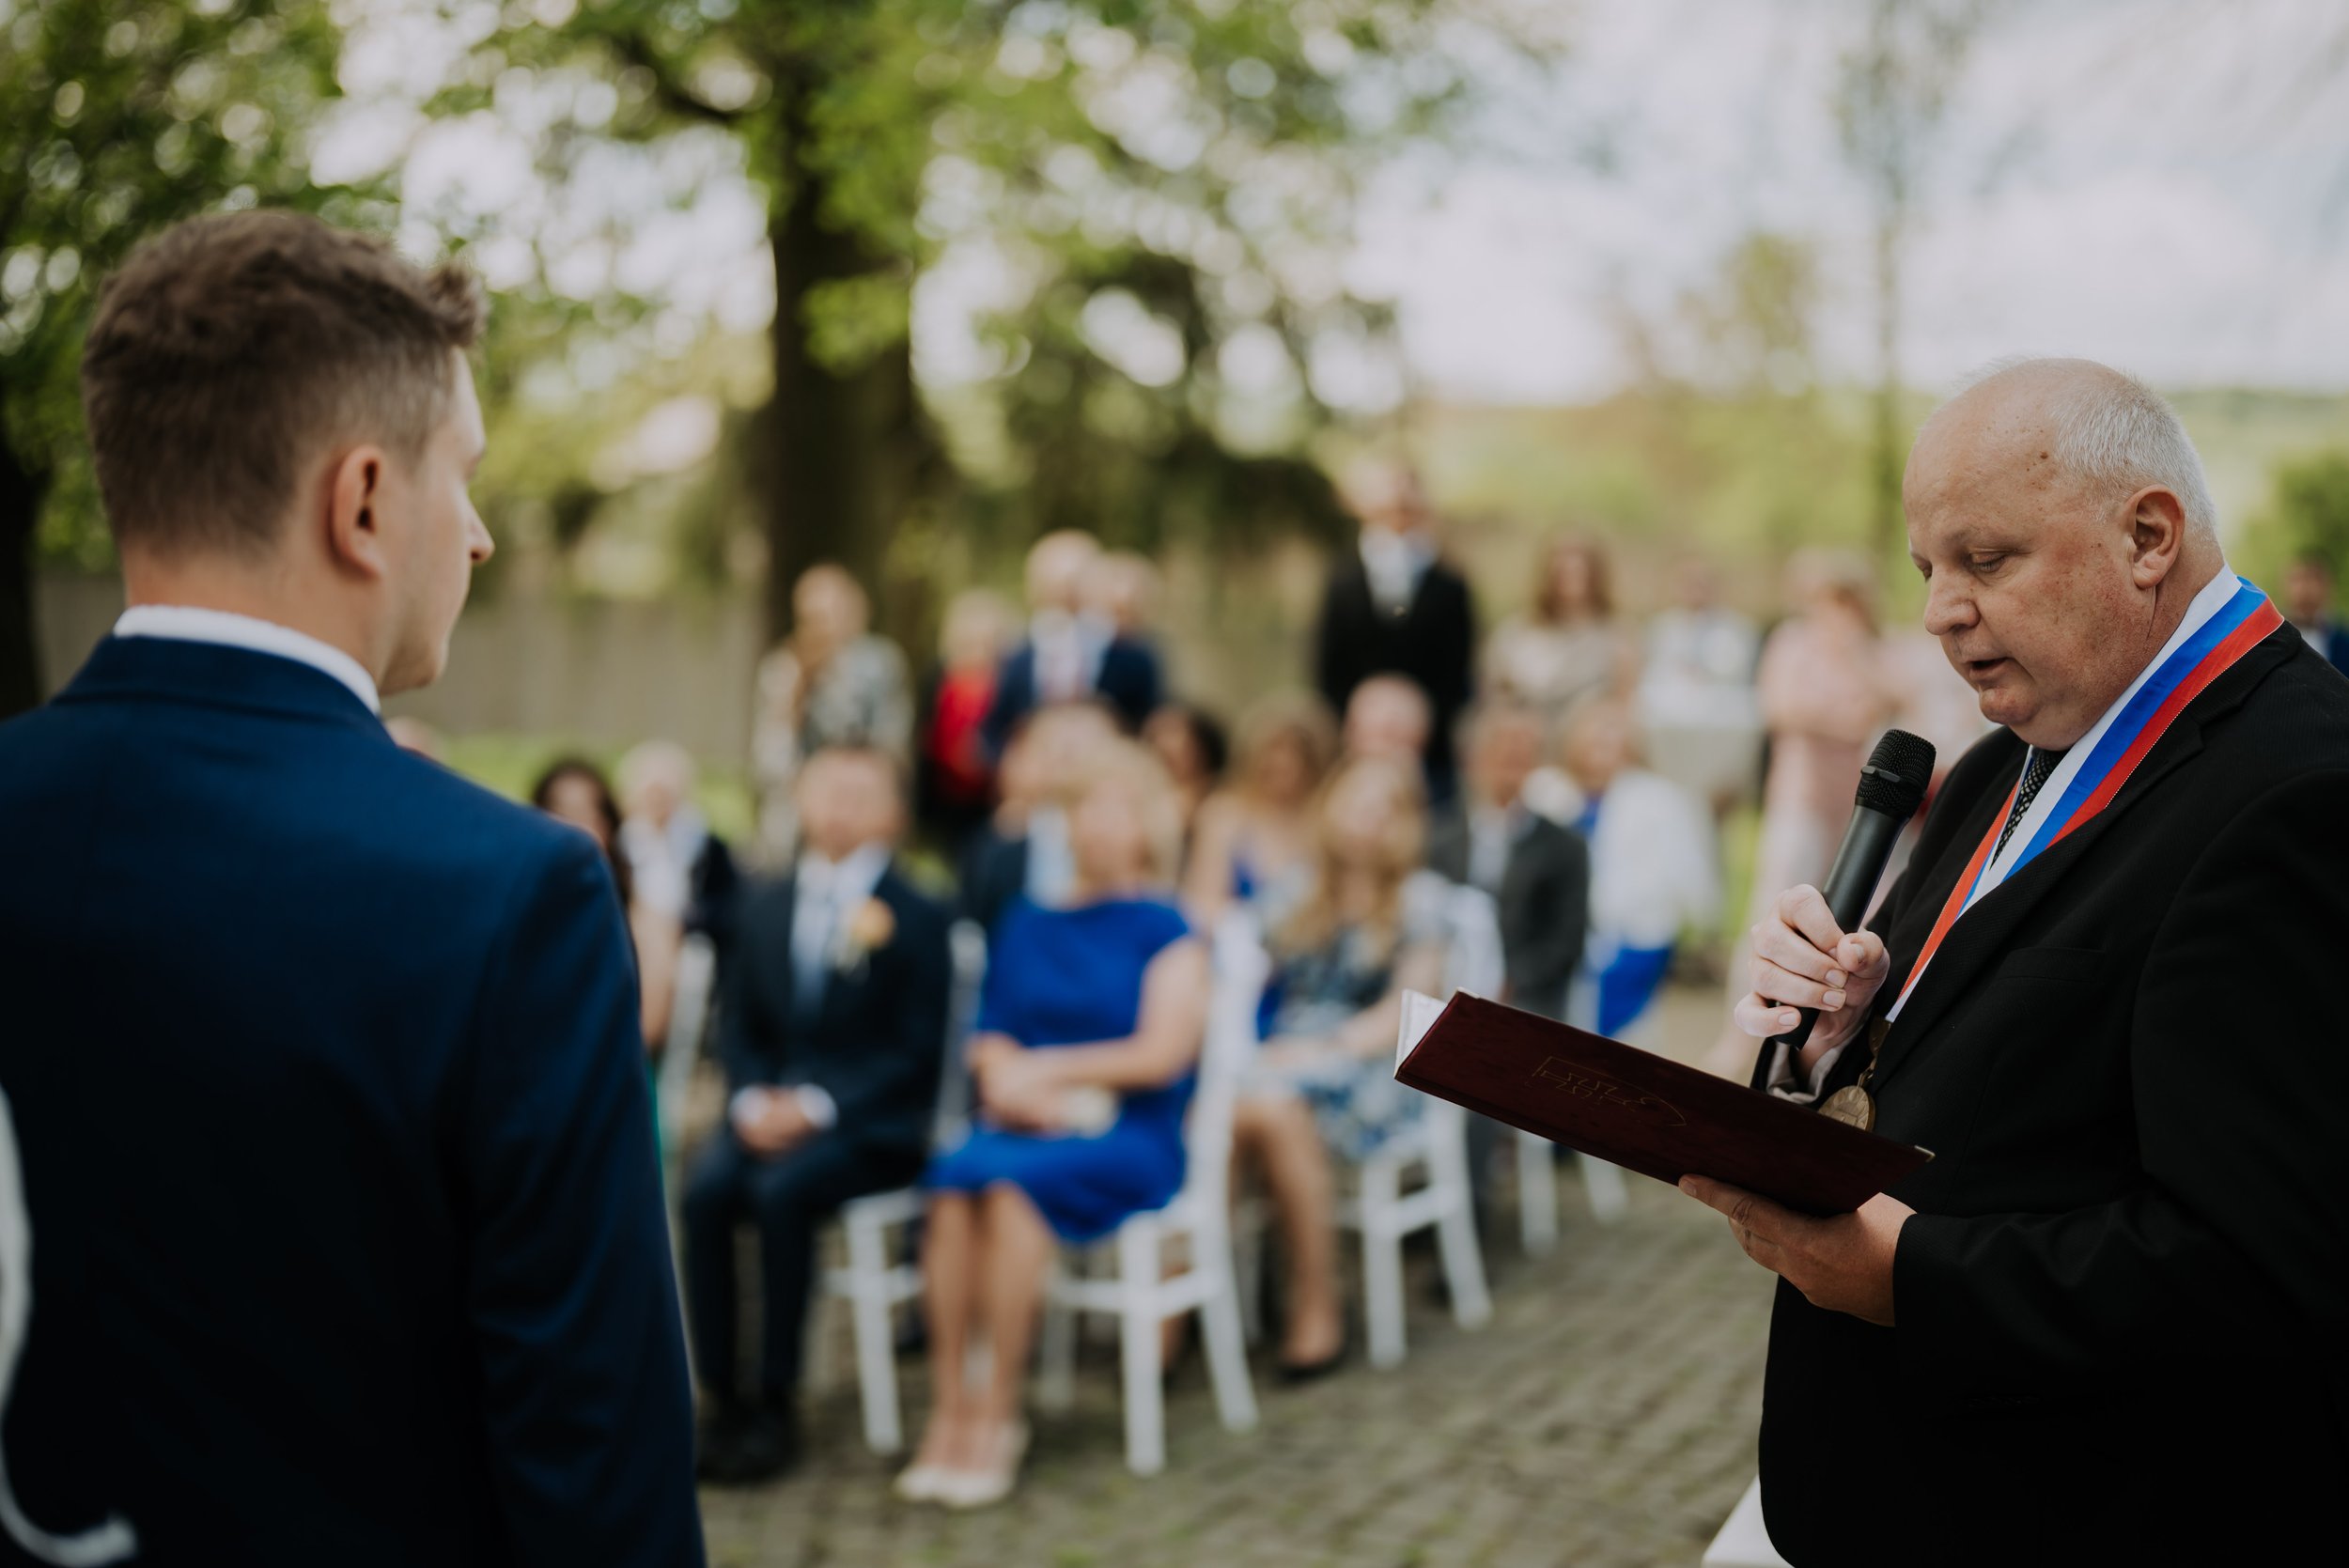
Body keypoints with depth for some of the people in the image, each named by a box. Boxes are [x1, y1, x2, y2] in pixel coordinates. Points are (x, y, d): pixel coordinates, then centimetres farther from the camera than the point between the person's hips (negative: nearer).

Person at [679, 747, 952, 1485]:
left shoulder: (915, 917, 0)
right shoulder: (766, 906, 15)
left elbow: (917, 1051, -5)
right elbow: (741, 1026, 14)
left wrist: (816, 1105, -16)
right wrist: (752, 1099, -8)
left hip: (869, 1125, -4)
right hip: (771, 1110, 4)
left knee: (780, 1192, -32)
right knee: (705, 1190, -26)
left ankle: (777, 1403, -20)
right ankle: (720, 1396, -18)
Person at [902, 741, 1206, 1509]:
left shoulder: (1165, 930, 5)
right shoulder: (1029, 925, 18)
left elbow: (1163, 1053, -6)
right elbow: (991, 1038, 14)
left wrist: (1044, 1070, -5)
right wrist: (1003, 1079, -9)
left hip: (1128, 1137, -4)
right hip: (1024, 1122, 4)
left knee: (1010, 1183, -33)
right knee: (952, 1182, -29)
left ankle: (996, 1415, -27)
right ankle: (947, 1409, -27)